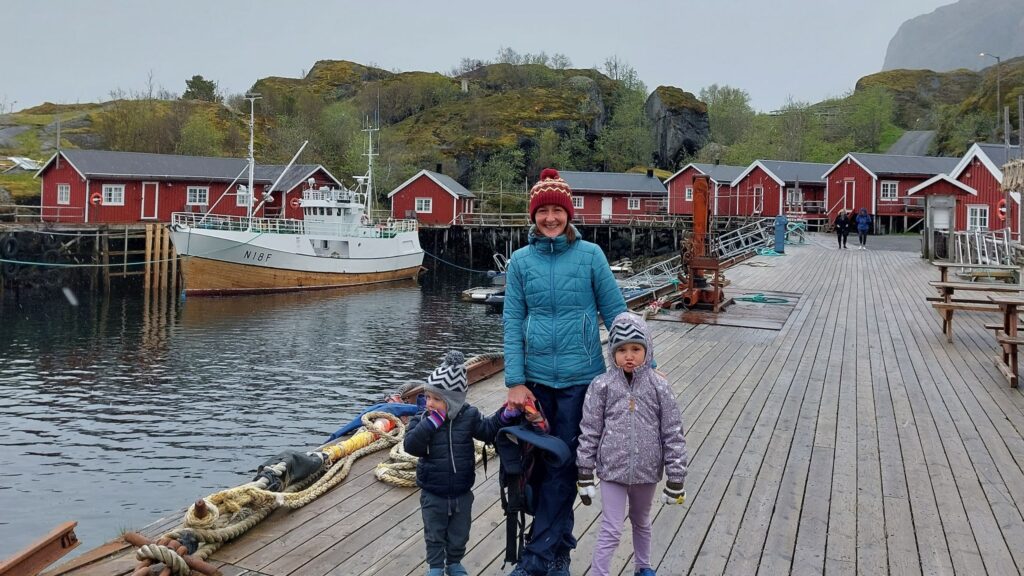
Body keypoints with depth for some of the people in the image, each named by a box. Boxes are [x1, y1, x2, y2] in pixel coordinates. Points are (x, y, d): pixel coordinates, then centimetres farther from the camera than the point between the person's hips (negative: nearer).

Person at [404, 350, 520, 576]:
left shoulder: (468, 416, -10)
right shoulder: (422, 420, -13)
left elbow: (488, 430, 0)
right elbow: (411, 445, -26)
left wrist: (507, 414, -14)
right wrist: (431, 422, -31)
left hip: (462, 493, 1)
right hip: (433, 494, -1)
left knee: (459, 534, 19)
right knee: (434, 534, 16)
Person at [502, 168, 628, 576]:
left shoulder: (590, 255, -3)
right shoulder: (521, 261, 2)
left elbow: (615, 313, 2)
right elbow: (513, 323, 0)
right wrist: (515, 382, -7)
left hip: (580, 378, -2)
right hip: (536, 378, 2)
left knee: (561, 465, 1)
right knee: (539, 463, 9)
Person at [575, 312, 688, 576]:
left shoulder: (658, 386, -10)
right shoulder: (602, 386, -11)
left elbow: (673, 434, -6)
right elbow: (589, 432, -5)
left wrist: (676, 478, -6)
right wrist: (585, 475, -3)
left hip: (646, 471, 2)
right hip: (612, 471, -2)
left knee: (642, 523, 24)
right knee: (610, 531, 0)